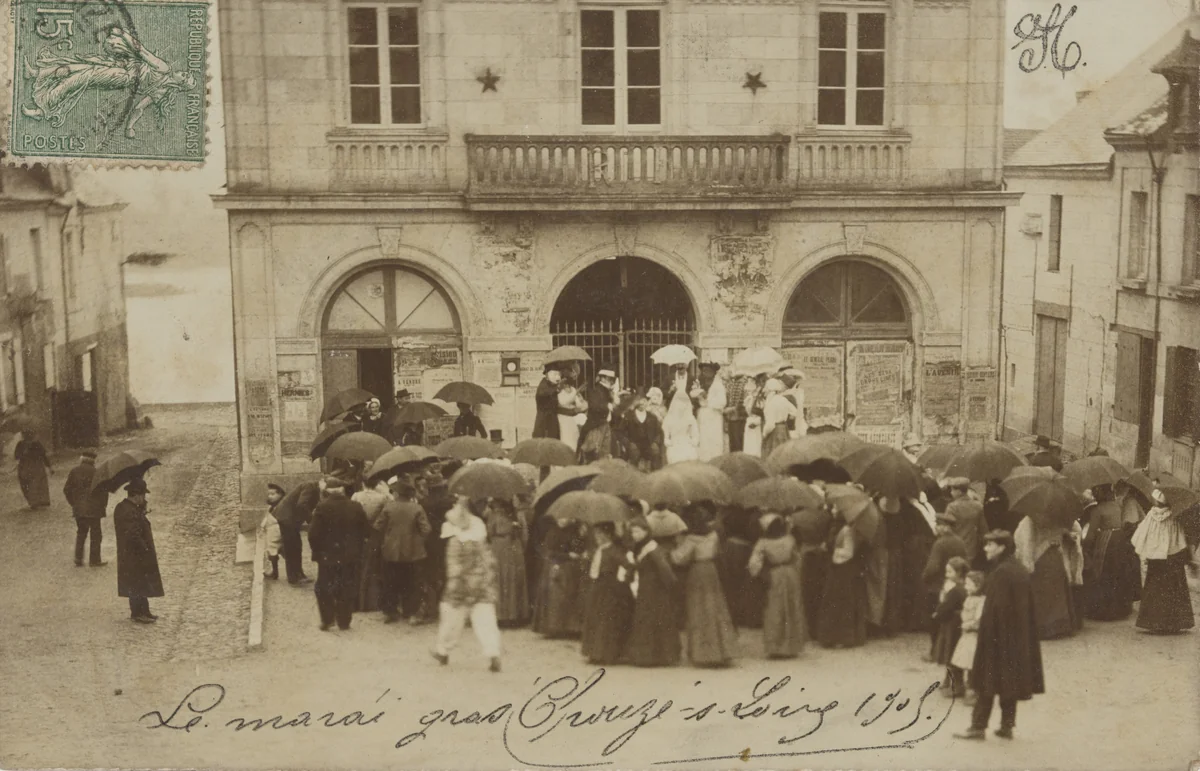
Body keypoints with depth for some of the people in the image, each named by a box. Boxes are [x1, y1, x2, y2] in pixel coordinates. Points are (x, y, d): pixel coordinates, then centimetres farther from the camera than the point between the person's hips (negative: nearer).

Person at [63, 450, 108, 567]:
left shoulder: (74, 471, 1)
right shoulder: (95, 472, -12)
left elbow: (67, 490, 6)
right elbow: (103, 490, -12)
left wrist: (73, 503, 16)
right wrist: (103, 505, 1)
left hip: (78, 509, 4)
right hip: (94, 509, -4)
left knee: (81, 533, 18)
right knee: (95, 534, 7)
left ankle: (78, 559, 17)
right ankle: (94, 560, 11)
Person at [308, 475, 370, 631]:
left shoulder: (322, 507, -14)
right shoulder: (356, 507, -5)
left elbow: (314, 533, -13)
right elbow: (366, 530, 1)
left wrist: (316, 550, 1)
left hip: (328, 555, -2)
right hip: (351, 555, 2)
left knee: (324, 589, 12)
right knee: (347, 590, 10)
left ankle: (327, 619, 8)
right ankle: (344, 621, 12)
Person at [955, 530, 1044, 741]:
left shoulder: (1000, 573, -18)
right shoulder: (1021, 570, 8)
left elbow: (993, 608, -20)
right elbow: (1028, 607, 12)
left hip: (998, 634, -8)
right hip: (1018, 636, 8)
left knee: (988, 679, -1)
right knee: (1010, 680, 12)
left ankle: (979, 726, 2)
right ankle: (1007, 726, 15)